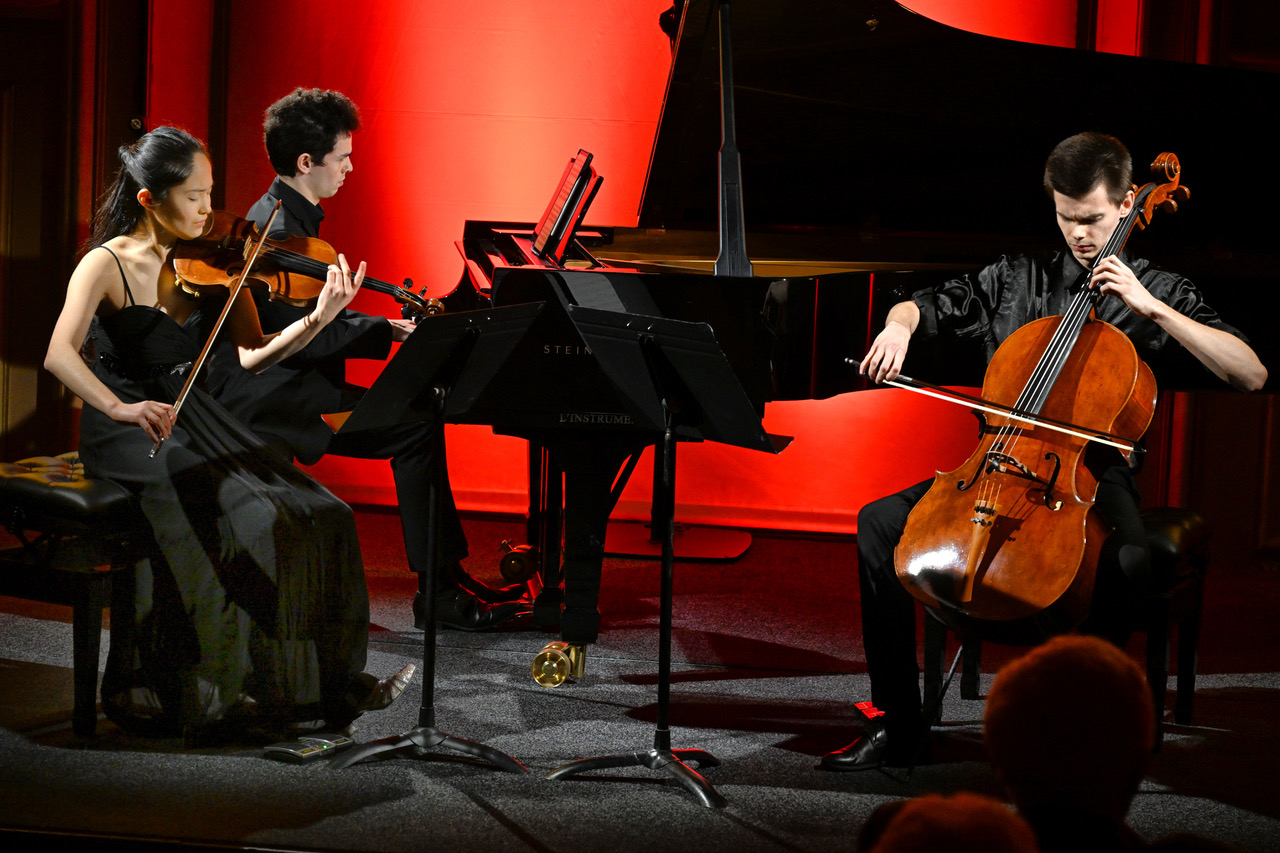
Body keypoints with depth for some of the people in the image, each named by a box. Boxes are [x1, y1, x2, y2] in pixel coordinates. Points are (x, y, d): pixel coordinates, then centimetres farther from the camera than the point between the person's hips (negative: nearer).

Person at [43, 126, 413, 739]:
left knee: (320, 515, -11)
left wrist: (319, 319, -15)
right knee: (247, 518, -27)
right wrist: (120, 408, -40)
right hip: (131, 433, -6)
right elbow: (60, 355, -25)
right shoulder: (108, 265, -11)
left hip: (194, 420, 6)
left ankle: (329, 681, -3)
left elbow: (252, 356, 1)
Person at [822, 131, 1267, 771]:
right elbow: (926, 308, 20)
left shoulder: (1157, 293, 4)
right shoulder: (1014, 280, 14)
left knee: (1126, 561, -37)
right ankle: (897, 723, -10)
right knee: (879, 524, -17)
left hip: (1090, 477, -3)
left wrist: (1150, 308, -14)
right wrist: (899, 325, -6)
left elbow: (1251, 375, -8)